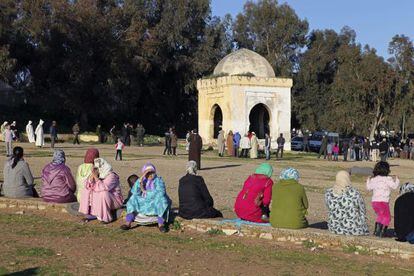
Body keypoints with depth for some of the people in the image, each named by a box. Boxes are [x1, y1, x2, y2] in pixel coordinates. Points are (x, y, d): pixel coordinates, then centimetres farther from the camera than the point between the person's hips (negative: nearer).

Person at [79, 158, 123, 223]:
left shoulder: (111, 176, -22)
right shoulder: (99, 175, -1)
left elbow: (103, 188, -36)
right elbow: (87, 186, -1)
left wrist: (96, 177, -30)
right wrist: (92, 176, -17)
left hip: (114, 199, -7)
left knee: (103, 193, -36)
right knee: (86, 191, -1)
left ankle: (107, 218, -21)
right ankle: (91, 213, 0)